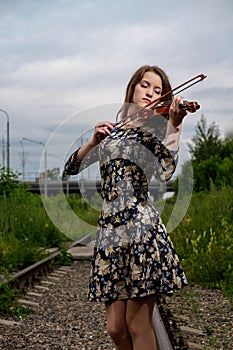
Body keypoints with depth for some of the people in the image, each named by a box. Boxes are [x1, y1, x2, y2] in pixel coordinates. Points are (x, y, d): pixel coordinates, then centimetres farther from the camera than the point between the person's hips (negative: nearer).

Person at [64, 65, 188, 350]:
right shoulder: (113, 129, 18)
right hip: (108, 230, 4)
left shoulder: (154, 131, 4)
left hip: (140, 228, -4)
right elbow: (72, 167, 15)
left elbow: (165, 172, -16)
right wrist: (95, 141, 1)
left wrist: (174, 125, -20)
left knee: (137, 325, -1)